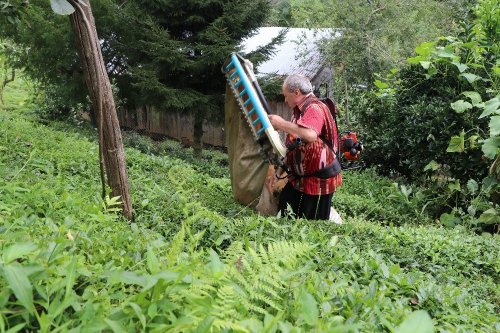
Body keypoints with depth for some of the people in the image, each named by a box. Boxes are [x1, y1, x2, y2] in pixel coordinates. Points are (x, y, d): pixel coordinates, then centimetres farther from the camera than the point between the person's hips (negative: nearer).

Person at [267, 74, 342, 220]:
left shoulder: (314, 108, -20)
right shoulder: (300, 111, 12)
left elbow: (311, 135, -43)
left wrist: (281, 123, -30)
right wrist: (278, 173, 13)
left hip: (318, 180, -10)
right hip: (301, 177, 10)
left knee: (311, 217, 1)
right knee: (281, 207, 14)